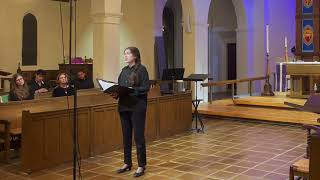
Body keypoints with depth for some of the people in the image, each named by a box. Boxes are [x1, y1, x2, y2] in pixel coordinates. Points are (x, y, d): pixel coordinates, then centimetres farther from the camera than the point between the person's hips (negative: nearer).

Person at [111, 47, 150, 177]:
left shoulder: (141, 69, -6)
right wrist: (116, 93, -4)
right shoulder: (124, 70, 13)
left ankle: (141, 166, 8)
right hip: (124, 106, 7)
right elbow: (119, 86, 14)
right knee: (126, 136, 12)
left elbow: (146, 88, -12)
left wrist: (132, 90, -22)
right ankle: (127, 163, 24)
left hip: (137, 107, -7)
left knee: (139, 136, -1)